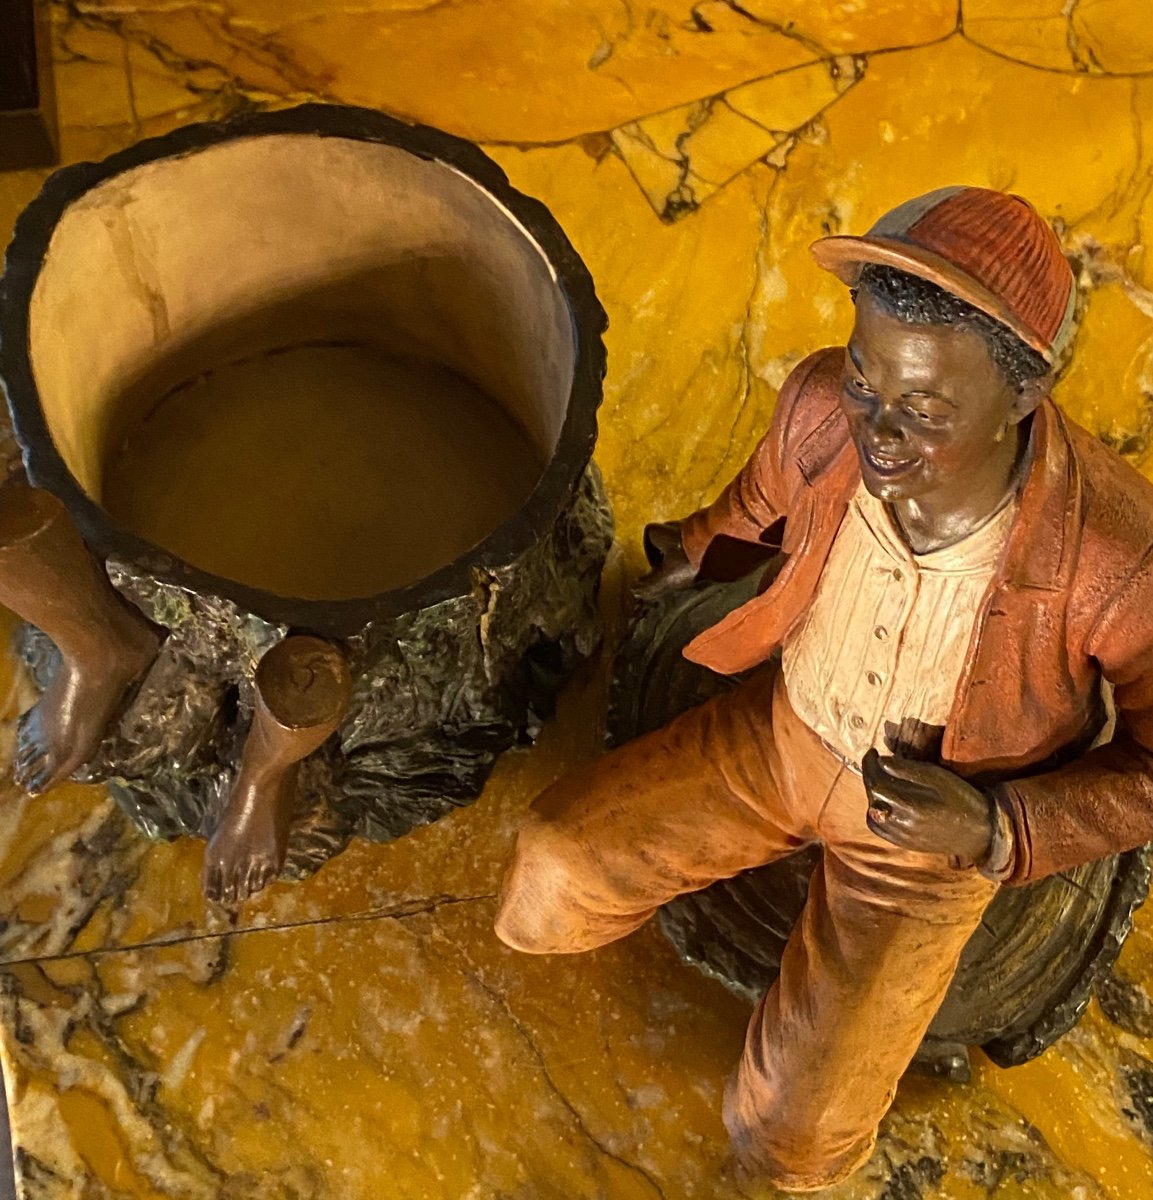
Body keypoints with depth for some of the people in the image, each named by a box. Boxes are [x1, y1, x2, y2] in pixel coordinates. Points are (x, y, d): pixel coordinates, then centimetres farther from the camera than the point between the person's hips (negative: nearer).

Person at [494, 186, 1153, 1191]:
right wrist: (697, 550, 23)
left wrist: (997, 825, -30)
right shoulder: (822, 407, -24)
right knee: (549, 884, -5)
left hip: (941, 824, -3)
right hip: (783, 729, 3)